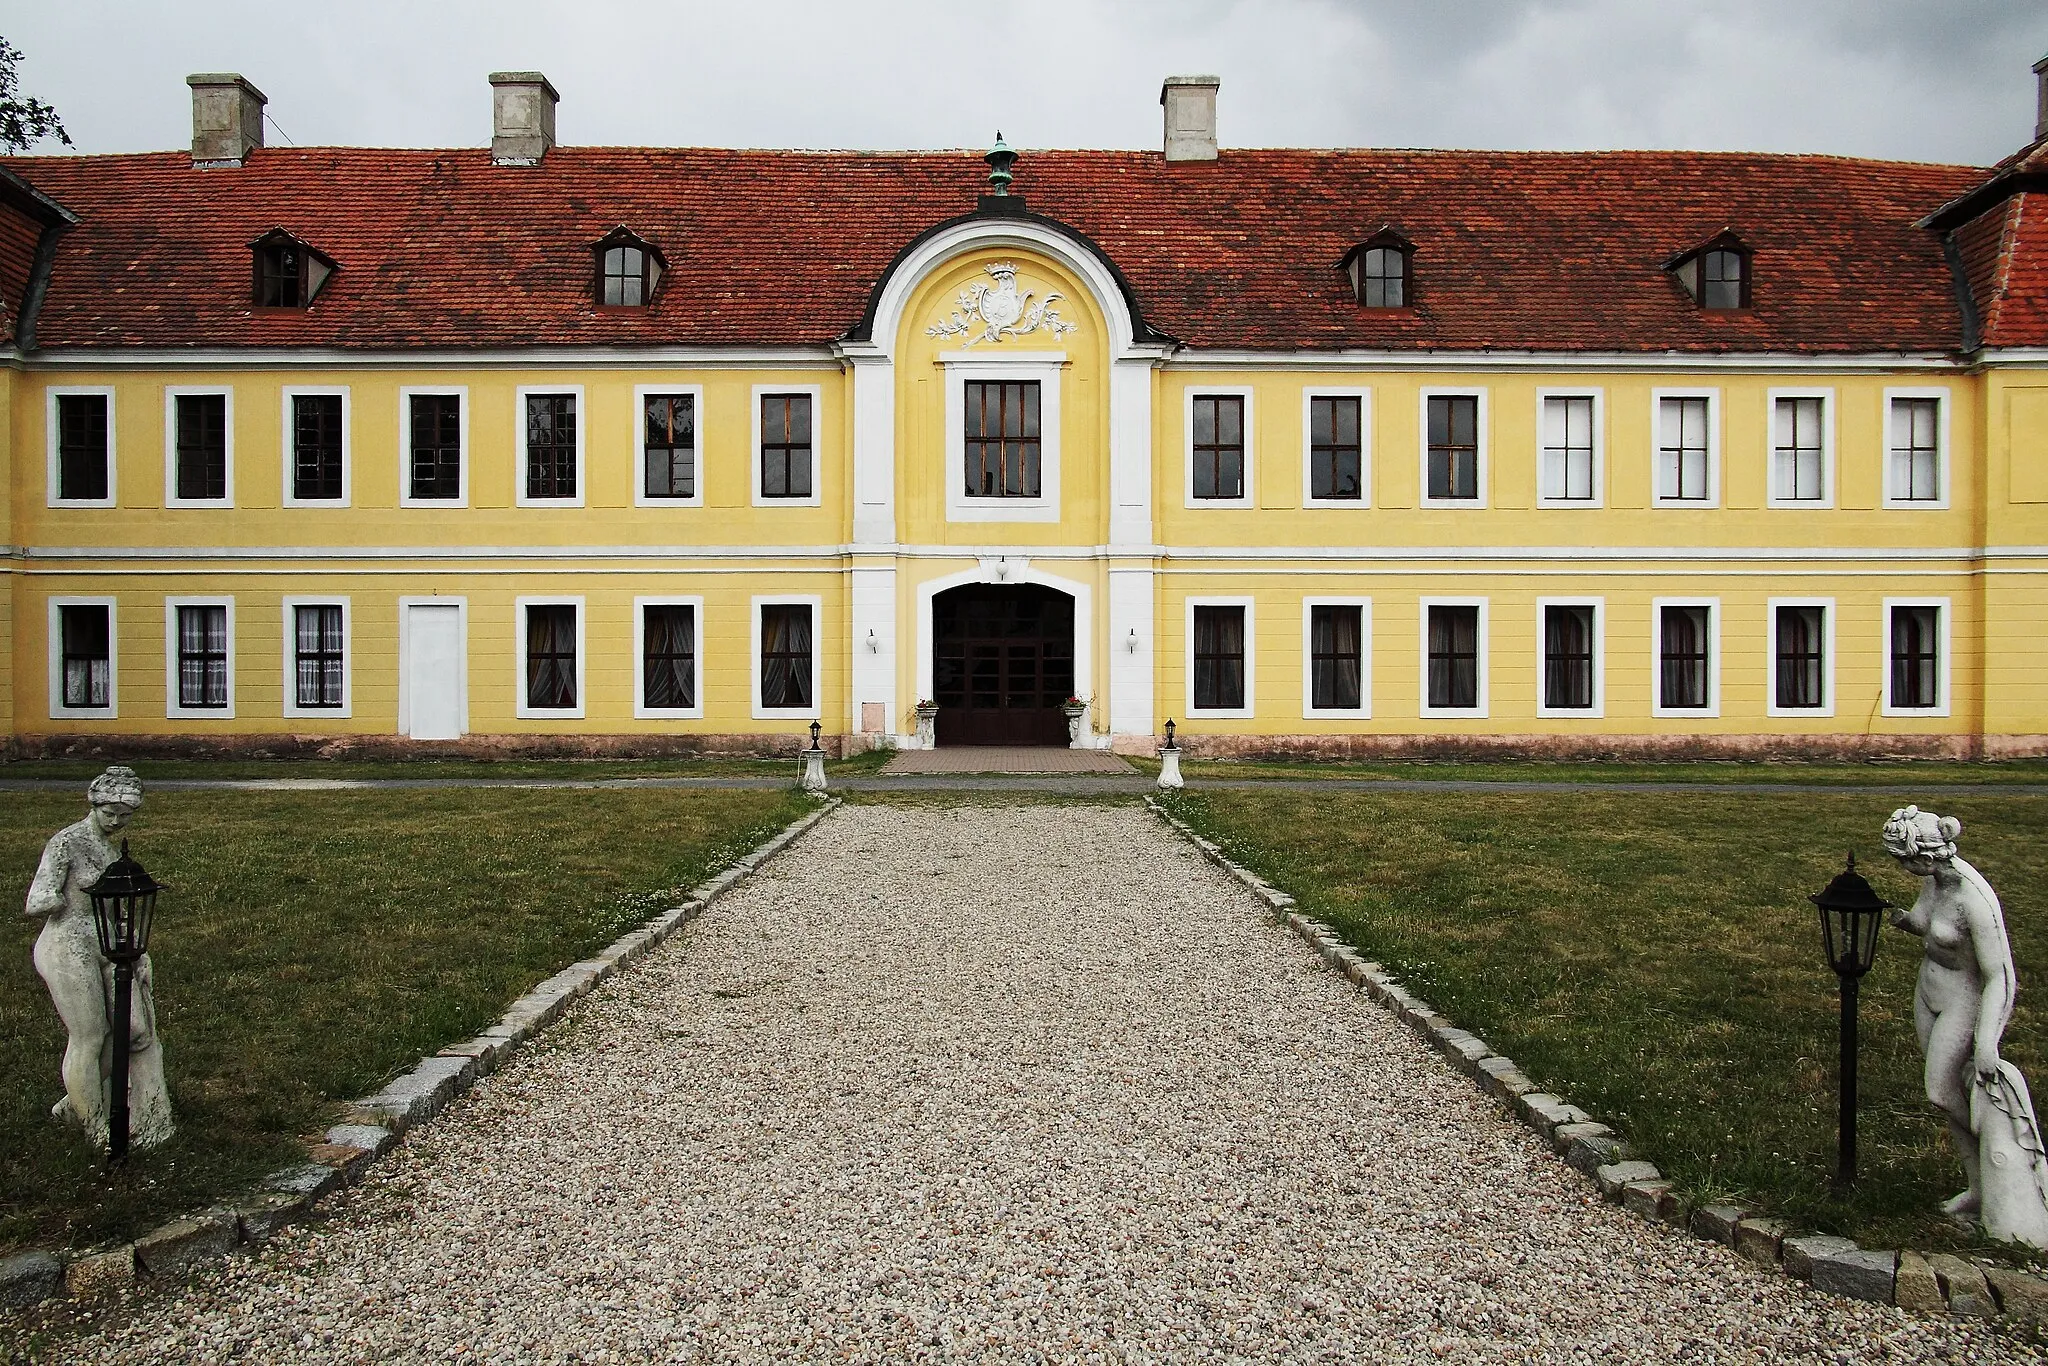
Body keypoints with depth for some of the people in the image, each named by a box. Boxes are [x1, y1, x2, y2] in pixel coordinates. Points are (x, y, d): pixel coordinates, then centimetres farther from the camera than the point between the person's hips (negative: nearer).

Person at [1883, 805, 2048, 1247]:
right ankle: (1979, 1189, 26)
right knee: (1948, 1092, 13)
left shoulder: (1974, 900, -30)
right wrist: (1905, 920, -8)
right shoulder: (1932, 878, -6)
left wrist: (1985, 1040, -31)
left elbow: (1998, 976, -27)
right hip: (1931, 988, 8)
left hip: (1968, 998, -8)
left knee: (1943, 1093, -1)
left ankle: (2009, 1171, 23)